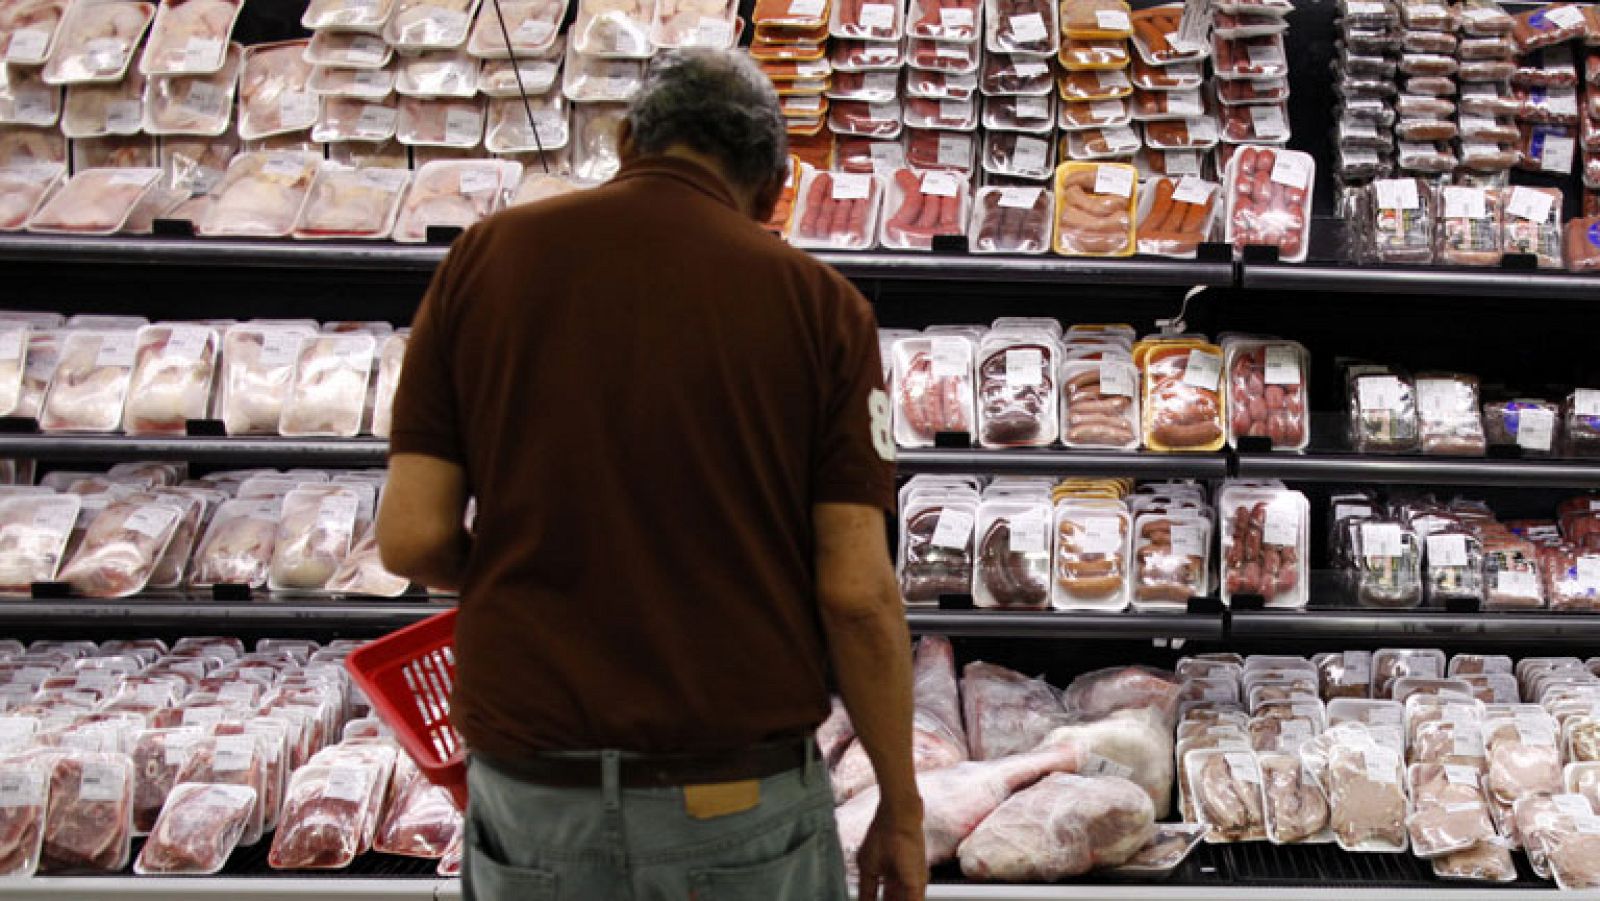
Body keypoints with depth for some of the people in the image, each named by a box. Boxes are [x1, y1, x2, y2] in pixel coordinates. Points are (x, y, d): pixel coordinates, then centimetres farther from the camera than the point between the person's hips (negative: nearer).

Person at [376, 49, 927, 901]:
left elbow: (412, 537, -5)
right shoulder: (817, 301, -5)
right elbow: (857, 592, -9)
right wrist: (901, 808, 3)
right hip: (744, 800, -1)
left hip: (530, 795, 1)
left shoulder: (486, 255, -1)